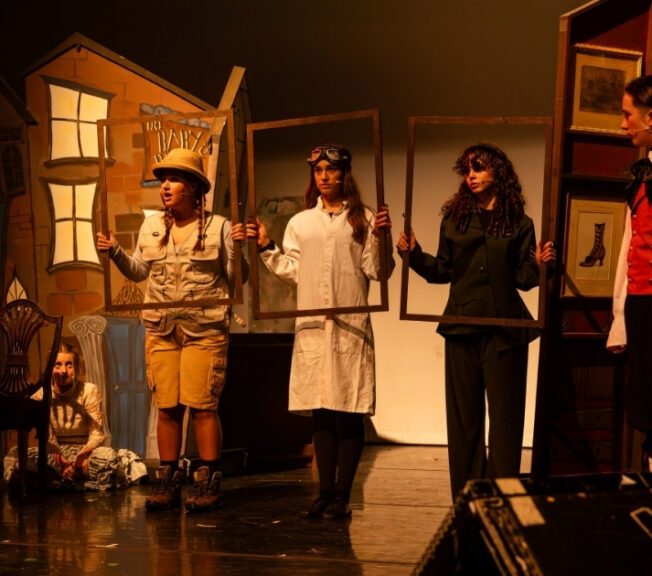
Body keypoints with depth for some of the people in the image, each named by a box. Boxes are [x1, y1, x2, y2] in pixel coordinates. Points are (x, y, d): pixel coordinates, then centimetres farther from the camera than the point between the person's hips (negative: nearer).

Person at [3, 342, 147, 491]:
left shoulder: (89, 391, -5)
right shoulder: (40, 396, -1)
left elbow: (97, 432, -11)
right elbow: (46, 437, -8)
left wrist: (85, 452, -36)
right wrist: (59, 460, -31)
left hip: (84, 450, -2)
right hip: (56, 452, 2)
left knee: (107, 456, -37)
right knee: (16, 454, -28)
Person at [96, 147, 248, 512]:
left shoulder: (218, 227, 0)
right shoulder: (151, 227, 12)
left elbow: (236, 278, 0)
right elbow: (139, 272, 21)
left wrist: (239, 249, -17)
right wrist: (115, 252, 6)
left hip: (205, 329, -4)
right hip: (161, 329, 4)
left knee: (202, 406, -7)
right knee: (166, 407, 3)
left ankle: (208, 483, 2)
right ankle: (168, 482, 10)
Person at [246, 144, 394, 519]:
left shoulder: (363, 220, 5)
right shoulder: (300, 223, 16)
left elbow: (376, 272, -2)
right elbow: (292, 272, 13)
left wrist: (380, 238, -16)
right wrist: (265, 246, 5)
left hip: (351, 325, -3)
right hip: (311, 326, 3)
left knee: (349, 412, -3)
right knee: (321, 412, 5)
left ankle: (342, 496, 1)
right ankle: (326, 493, 11)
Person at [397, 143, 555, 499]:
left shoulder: (518, 223, 3)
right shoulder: (454, 219, 8)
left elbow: (522, 278, 1)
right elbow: (443, 271, 10)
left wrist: (538, 264, -18)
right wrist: (414, 254, -5)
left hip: (505, 330, -2)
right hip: (462, 329, 2)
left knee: (505, 416, 1)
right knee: (463, 416, 6)